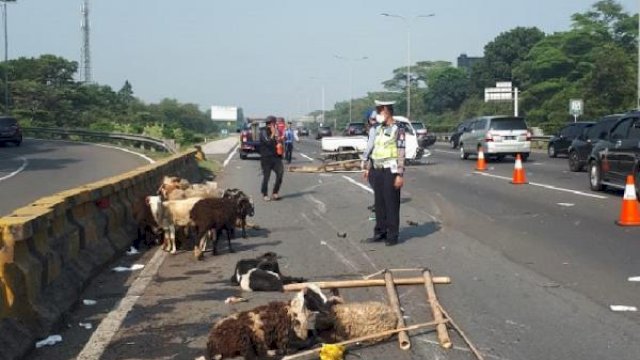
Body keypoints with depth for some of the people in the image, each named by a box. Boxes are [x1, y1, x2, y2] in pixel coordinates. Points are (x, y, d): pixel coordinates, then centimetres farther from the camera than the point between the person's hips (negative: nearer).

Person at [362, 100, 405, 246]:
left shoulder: (398, 129, -9)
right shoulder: (379, 129, 13)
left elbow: (401, 153, -13)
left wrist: (400, 175, -18)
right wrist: (368, 168, 15)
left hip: (390, 171, -7)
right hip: (377, 171, 7)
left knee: (391, 203, -1)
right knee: (379, 202, 10)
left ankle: (392, 235, 6)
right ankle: (380, 232, 18)